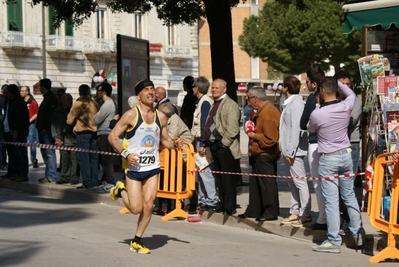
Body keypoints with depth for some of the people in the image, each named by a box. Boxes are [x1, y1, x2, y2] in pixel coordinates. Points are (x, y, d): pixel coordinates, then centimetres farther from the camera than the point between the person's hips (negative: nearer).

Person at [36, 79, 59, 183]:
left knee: (49, 153, -9)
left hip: (47, 130, -11)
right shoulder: (46, 98, 19)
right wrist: (40, 127, 15)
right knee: (45, 153, 13)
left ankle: (51, 177, -9)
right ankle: (48, 175, 18)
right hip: (43, 130, 11)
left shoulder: (51, 99, -12)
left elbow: (52, 115, -21)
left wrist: (46, 128, -21)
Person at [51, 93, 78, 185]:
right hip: (62, 140, 3)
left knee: (74, 158, -6)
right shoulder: (58, 111, 12)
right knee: (64, 159, 5)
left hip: (73, 139, -3)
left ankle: (74, 177, -1)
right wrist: (56, 137, 2)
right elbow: (53, 125, 13)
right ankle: (65, 177, 15)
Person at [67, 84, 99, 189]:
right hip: (94, 132, 5)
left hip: (82, 133, -5)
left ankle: (87, 182, -6)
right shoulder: (94, 103, 5)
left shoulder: (78, 104, -9)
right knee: (94, 157, 10)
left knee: (83, 158, -2)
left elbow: (70, 120, -4)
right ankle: (94, 181, 11)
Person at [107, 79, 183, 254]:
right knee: (136, 208, -5)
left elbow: (165, 140, 17)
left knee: (148, 206, -2)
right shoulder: (131, 115, -9)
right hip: (134, 168, -4)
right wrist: (125, 153, -21)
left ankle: (137, 241, 14)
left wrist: (175, 144, -5)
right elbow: (112, 137, -8)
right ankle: (121, 190, 27)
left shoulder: (161, 117, 5)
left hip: (153, 168, 4)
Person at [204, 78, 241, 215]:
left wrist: (224, 143, -17)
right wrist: (208, 143, 14)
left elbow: (232, 128, -17)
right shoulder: (214, 104, 19)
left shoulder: (230, 104, -9)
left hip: (224, 147, -9)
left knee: (227, 177, -5)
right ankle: (222, 204, 19)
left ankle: (230, 207, -1)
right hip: (215, 146, 9)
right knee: (219, 177, 12)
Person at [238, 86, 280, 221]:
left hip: (265, 155, -11)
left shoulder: (268, 114, -22)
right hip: (260, 154, 11)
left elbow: (270, 139, -25)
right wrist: (254, 132, 8)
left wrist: (254, 136, -15)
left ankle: (271, 212, 5)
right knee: (255, 183, 17)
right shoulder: (263, 110, 11)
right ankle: (254, 210, 26)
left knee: (267, 183, -3)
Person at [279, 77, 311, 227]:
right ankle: (295, 212, 20)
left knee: (300, 182, -6)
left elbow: (296, 129, -19)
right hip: (288, 150, 10)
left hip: (294, 151, -10)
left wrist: (290, 151, -20)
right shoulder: (289, 103, 15)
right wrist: (285, 150, 14)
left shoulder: (296, 104, -14)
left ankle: (305, 214, -3)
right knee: (292, 183, 14)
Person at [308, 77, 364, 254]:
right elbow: (351, 94, 20)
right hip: (345, 154, 5)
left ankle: (334, 241, 1)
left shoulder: (317, 114, -16)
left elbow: (310, 129, 7)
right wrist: (335, 82, 20)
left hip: (328, 159, -5)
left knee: (332, 200, -2)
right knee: (349, 196, 16)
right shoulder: (346, 106, -5)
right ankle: (358, 234, 23)